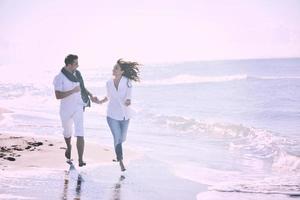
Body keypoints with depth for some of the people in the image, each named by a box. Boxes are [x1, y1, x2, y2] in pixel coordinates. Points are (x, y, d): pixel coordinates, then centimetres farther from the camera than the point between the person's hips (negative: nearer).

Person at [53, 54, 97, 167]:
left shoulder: (77, 74, 0)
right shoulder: (59, 78, -15)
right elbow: (58, 95, -22)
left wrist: (90, 95, 5)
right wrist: (73, 91, -27)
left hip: (78, 108, 2)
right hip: (66, 109, -2)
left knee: (80, 134, -13)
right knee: (67, 132, 20)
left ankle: (80, 160, -15)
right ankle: (69, 148, 53)